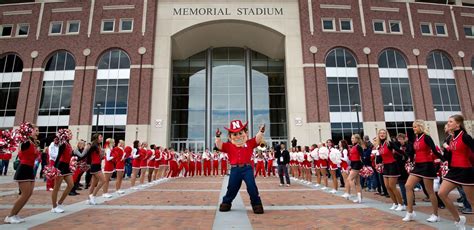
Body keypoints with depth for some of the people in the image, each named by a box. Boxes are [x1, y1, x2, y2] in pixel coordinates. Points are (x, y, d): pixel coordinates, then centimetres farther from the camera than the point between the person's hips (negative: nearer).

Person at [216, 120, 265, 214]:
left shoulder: (249, 143, 6)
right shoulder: (229, 146, 5)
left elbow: (258, 139, -3)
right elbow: (219, 145, -4)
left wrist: (261, 131, -20)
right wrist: (218, 137, -19)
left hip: (247, 168, -1)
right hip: (235, 169, 1)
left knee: (252, 186, -5)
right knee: (232, 188, 11)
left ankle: (257, 204, 11)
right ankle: (226, 203, 31)